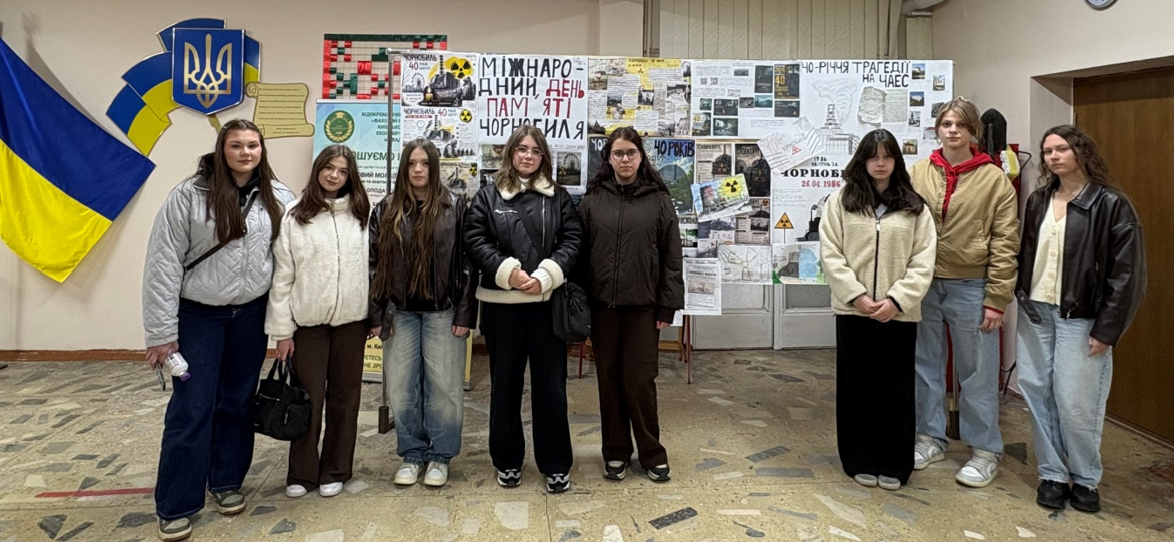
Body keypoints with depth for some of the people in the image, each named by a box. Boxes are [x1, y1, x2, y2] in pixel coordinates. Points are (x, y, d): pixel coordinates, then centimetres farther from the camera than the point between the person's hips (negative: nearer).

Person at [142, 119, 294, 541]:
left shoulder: (278, 198, -2)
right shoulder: (190, 195, -12)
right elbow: (164, 263, -11)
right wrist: (161, 332, -12)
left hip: (251, 315, 3)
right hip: (198, 315, -3)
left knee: (238, 402, 13)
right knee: (191, 408, 0)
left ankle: (226, 481, 31)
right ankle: (175, 505, 13)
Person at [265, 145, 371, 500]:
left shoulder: (362, 213, 3)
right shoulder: (294, 216, -3)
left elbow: (372, 265, 5)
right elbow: (281, 276, -3)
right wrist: (282, 329, -5)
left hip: (351, 319, 2)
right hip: (308, 321, -2)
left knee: (344, 396, 10)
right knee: (308, 397, 5)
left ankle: (335, 470, 24)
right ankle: (302, 472, 21)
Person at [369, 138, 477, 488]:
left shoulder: (454, 208, -1)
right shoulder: (386, 210, 5)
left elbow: (466, 262, -2)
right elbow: (373, 264, 5)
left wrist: (464, 314, -7)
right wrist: (376, 315, -1)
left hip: (442, 311, -2)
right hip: (400, 312, 2)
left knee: (443, 385, 4)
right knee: (402, 387, 8)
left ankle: (440, 456, 18)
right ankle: (411, 454, 22)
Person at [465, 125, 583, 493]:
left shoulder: (558, 197, 8)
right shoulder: (488, 195, 6)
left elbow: (572, 241, 0)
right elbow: (475, 240, -2)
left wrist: (545, 276, -14)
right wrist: (508, 272, -15)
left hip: (547, 302, 0)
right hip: (501, 303, 0)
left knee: (550, 383, 4)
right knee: (505, 383, 9)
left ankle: (556, 464, 15)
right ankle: (507, 460, 23)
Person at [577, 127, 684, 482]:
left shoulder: (658, 200, 2)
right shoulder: (592, 200, 5)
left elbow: (671, 257, 1)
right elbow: (580, 254, 4)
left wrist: (668, 306, -3)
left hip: (643, 306, -2)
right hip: (602, 305, 2)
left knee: (641, 380, 2)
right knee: (609, 379, 9)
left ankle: (652, 453, 18)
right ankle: (615, 451, 23)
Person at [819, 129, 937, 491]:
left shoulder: (915, 207, 5)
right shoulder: (841, 201, 2)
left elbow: (923, 261, 0)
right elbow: (831, 255, -3)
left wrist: (896, 300, -12)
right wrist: (857, 296, -12)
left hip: (899, 313, 1)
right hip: (853, 310, 0)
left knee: (897, 389, 7)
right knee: (857, 387, 8)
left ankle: (894, 465, 21)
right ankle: (861, 461, 23)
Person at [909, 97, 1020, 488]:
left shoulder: (994, 179, -3)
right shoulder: (918, 173, 3)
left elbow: (1005, 245, -4)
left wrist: (996, 300, -8)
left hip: (970, 287, -3)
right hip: (923, 283, 3)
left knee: (977, 372, 6)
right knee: (926, 365, 14)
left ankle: (985, 450, 21)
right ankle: (931, 437, 29)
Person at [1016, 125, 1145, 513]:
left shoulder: (1111, 204, -7)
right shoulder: (1038, 201, 10)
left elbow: (1126, 272, -9)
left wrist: (1107, 328, -12)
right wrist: (1020, 300, 5)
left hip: (1080, 317, -5)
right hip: (1035, 311, 5)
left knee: (1075, 401, -3)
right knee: (1037, 394, 6)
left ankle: (1085, 479, 17)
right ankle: (1051, 474, 19)